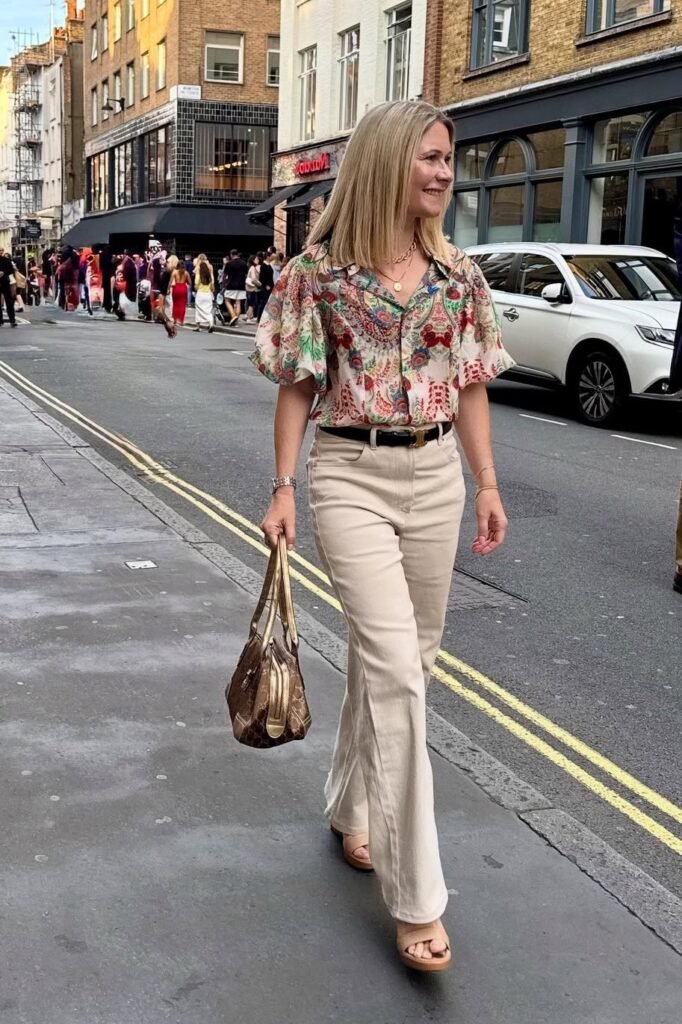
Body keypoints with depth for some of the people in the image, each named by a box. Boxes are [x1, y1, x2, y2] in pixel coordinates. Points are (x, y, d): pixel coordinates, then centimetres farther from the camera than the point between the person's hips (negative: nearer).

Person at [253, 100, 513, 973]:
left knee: (396, 660, 13)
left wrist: (487, 483, 9)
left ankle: (351, 809, 38)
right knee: (396, 672, -12)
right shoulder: (321, 269, -5)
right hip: (349, 475, -5)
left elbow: (470, 387, 11)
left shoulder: (457, 274, 6)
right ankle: (414, 896, -3)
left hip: (434, 475, 5)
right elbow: (297, 387, -2)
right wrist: (283, 490, -6)